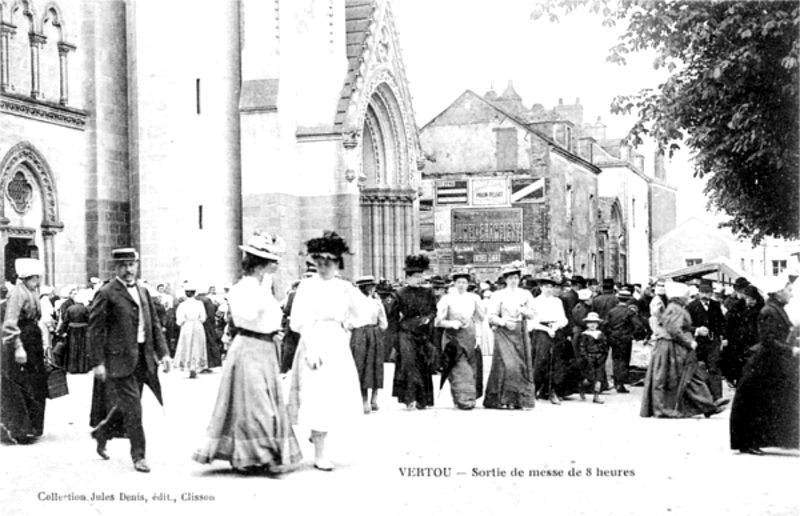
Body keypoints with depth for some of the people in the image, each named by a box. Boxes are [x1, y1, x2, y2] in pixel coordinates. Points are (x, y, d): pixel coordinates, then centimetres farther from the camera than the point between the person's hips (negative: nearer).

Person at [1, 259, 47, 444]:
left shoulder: (33, 293, 15)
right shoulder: (17, 293, -13)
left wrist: (42, 344, 16)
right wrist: (18, 347, -24)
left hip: (33, 347, 9)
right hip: (20, 346, -9)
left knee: (36, 388, 10)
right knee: (18, 389, -4)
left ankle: (29, 428, 18)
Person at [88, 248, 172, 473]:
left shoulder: (143, 291, 13)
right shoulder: (106, 294, -7)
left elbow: (154, 325, 15)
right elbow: (95, 330, -9)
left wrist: (163, 352, 6)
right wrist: (98, 362, -13)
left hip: (143, 357, 7)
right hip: (120, 358, -7)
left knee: (126, 405, 15)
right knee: (132, 407, -6)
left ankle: (102, 433, 39)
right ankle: (138, 455, 3)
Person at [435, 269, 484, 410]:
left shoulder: (473, 298, 9)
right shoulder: (447, 299, -1)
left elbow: (481, 319, 9)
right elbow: (439, 321, -1)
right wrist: (452, 323, -17)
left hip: (470, 337, 4)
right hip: (453, 338, -4)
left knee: (472, 369, 4)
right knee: (459, 369, -13)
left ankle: (470, 398, 16)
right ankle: (463, 399, -15)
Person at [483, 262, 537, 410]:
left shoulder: (526, 294, 11)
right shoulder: (498, 295, 3)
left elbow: (532, 315, 8)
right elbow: (491, 316, 0)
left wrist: (524, 311, -12)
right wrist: (504, 322, -16)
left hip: (521, 334, 3)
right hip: (504, 332, -3)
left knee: (522, 366, -2)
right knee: (507, 365, -14)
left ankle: (519, 400, 5)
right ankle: (504, 398, -6)